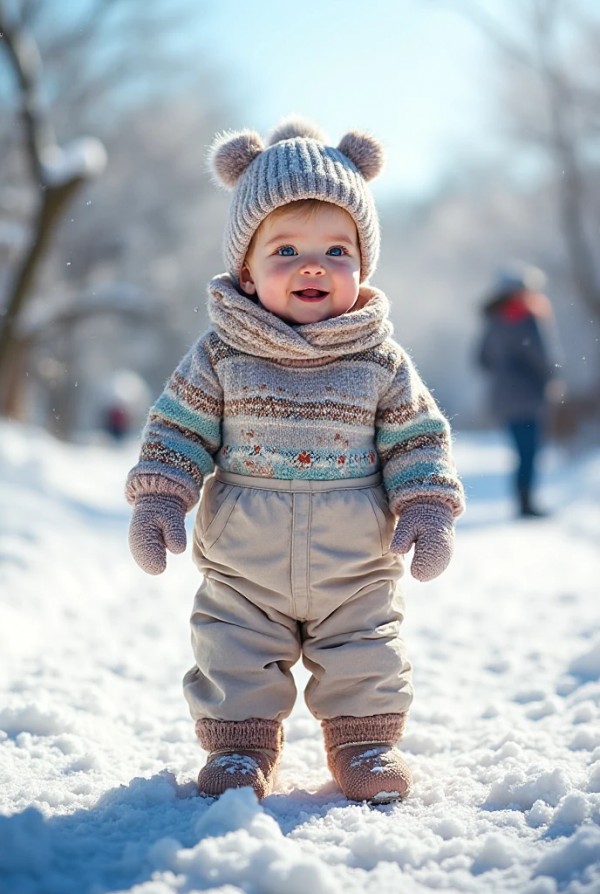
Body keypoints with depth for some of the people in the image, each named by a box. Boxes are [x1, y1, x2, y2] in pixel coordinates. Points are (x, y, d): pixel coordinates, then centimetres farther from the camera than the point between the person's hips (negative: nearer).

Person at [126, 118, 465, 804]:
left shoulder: (380, 362, -5)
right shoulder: (219, 357, -8)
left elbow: (418, 439, 1)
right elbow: (179, 430, -2)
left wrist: (427, 510, -9)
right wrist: (158, 499, -12)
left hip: (356, 573, 1)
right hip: (242, 573, 0)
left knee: (365, 662, 11)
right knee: (235, 663, 9)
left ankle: (366, 740, 31)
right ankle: (240, 745, 27)